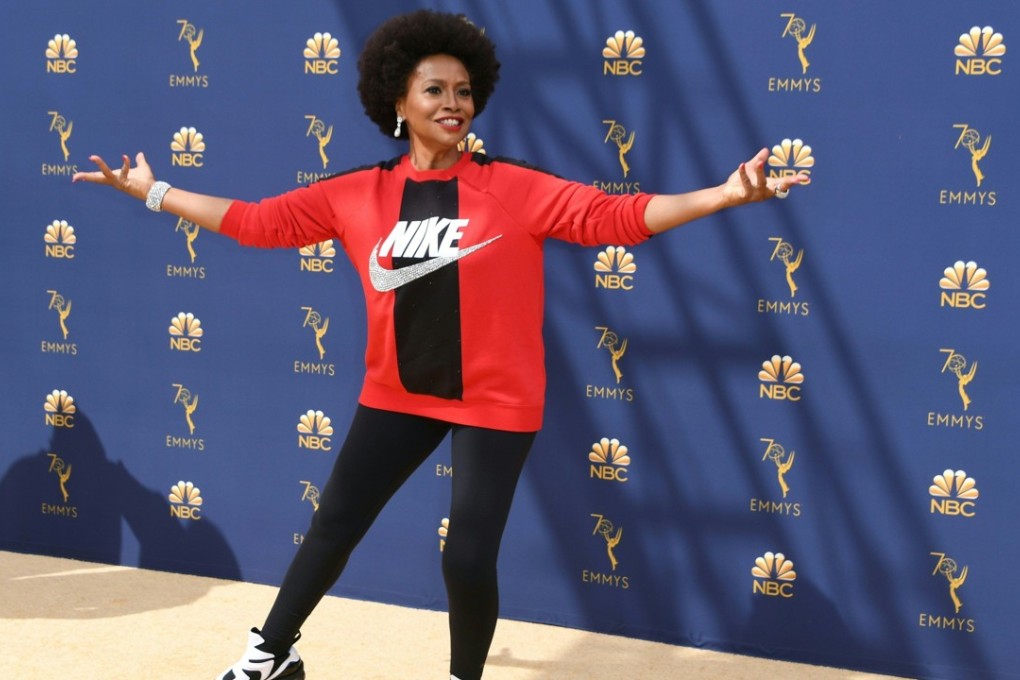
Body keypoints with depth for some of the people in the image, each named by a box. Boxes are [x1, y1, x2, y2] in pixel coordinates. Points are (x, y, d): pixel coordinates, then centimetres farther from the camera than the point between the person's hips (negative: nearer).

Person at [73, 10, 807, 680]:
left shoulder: (516, 188, -10)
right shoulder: (356, 195, -2)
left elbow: (614, 214, -16)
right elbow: (258, 221, 4)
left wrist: (726, 194, -26)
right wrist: (152, 191, 6)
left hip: (494, 399, -3)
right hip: (397, 394, 3)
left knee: (469, 559, -3)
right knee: (333, 525, 14)